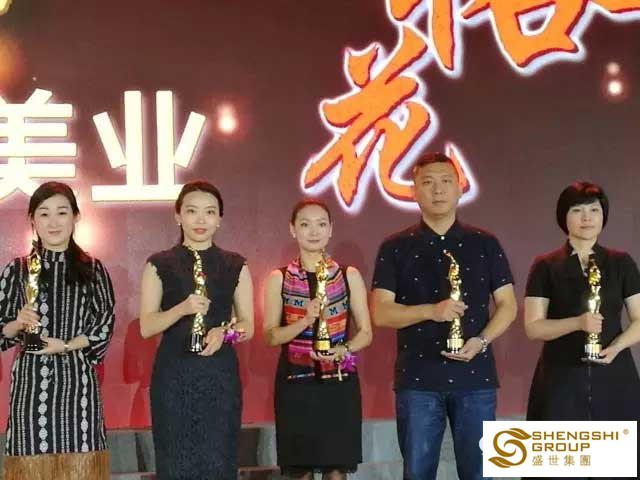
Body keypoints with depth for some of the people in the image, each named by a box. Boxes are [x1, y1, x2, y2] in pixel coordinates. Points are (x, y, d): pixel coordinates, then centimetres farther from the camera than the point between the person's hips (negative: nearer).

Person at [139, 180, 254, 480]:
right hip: (173, 375, -1)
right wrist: (182, 309, -19)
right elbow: (146, 327, -2)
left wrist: (223, 331, -14)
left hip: (220, 374, 1)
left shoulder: (236, 266, 7)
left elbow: (248, 325, 7)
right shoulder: (159, 265, 3)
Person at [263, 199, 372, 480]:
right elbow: (270, 336, -1)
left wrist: (344, 350, -14)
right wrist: (305, 321, -17)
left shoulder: (349, 276, 5)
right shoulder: (279, 279, 4)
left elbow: (365, 332, 6)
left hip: (339, 383, 0)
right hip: (295, 383, 0)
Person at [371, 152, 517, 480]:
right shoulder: (395, 248, 4)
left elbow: (507, 304, 7)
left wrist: (482, 341, -12)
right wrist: (431, 311, -18)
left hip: (475, 376, 1)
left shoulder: (485, 244, 8)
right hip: (417, 378, -1)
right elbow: (380, 313, -2)